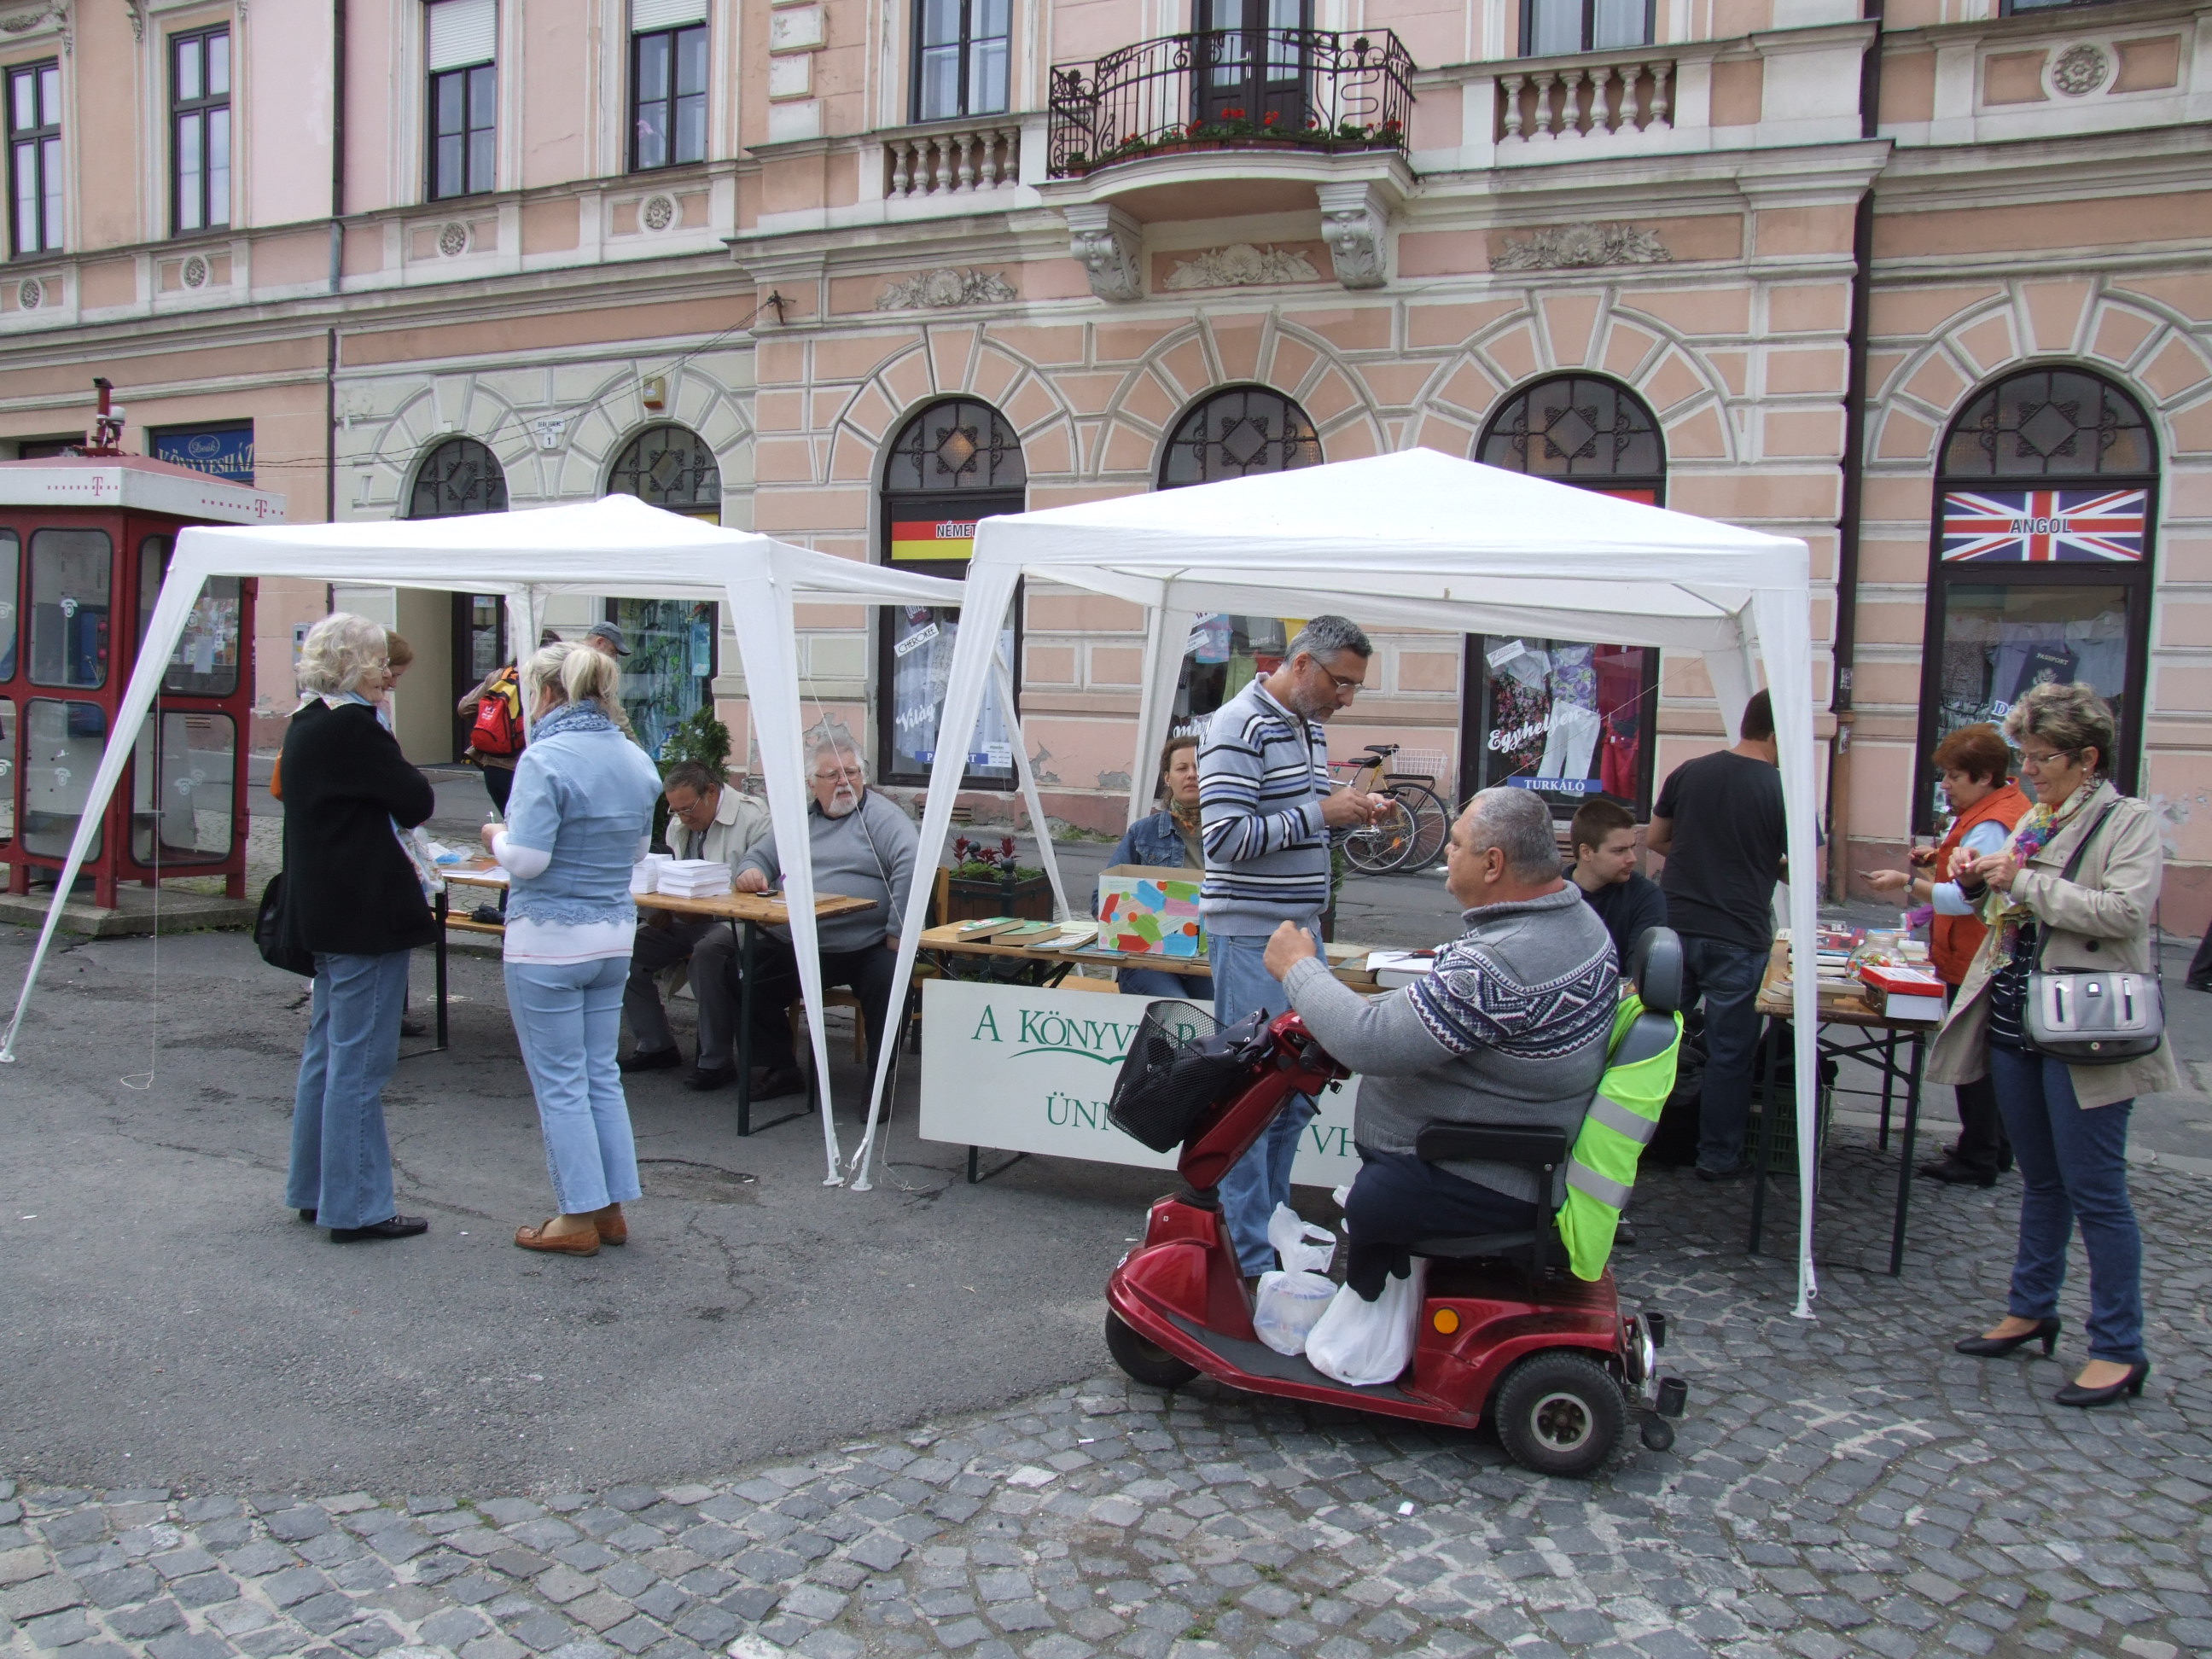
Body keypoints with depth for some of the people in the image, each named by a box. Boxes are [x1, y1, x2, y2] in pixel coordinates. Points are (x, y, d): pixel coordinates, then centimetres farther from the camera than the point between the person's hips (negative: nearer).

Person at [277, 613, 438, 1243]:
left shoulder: (306, 725, 13)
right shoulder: (354, 727, -18)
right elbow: (418, 801, -13)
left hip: (322, 909, 11)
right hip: (366, 912, -10)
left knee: (326, 1049, 18)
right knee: (360, 1061, -3)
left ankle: (315, 1189, 29)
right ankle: (357, 1206, 5)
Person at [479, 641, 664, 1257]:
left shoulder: (546, 758, -17)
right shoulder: (637, 761, 6)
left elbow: (526, 860, -20)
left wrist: (497, 837, -1)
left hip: (548, 940, -7)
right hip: (614, 937, 7)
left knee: (559, 1082, 5)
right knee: (602, 1074, 16)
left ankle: (580, 1218, 13)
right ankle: (611, 1207, 22)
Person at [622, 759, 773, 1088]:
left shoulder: (752, 816, -10)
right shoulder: (678, 824, 16)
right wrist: (664, 907, 0)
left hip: (731, 922, -8)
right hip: (686, 919, 8)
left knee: (707, 953, -38)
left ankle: (716, 1061, -23)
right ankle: (655, 1046, 4)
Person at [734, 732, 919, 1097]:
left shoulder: (880, 816, -1)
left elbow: (911, 863, -16)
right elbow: (760, 857, 23)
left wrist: (897, 930, -22)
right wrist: (750, 872, -3)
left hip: (864, 948, -5)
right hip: (791, 947, 5)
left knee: (889, 978, -31)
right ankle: (777, 1070, 12)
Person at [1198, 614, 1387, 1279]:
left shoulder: (1309, 727, 14)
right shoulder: (1238, 727, -14)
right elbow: (1227, 837, -21)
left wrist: (1350, 813, 5)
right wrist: (1321, 812, -19)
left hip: (1302, 927, 9)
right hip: (1250, 934, -9)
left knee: (1298, 1086, 15)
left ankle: (1271, 1218, 30)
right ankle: (1248, 1257, 7)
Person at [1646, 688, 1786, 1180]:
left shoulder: (1688, 773, 2)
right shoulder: (1784, 791, -10)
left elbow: (1654, 839, 12)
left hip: (1674, 928, 4)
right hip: (1738, 938, -4)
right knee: (1729, 1052, 7)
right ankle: (1718, 1156, 16)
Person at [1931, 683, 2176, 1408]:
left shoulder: (2131, 821, -8)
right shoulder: (2033, 821, 12)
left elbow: (2124, 911, -23)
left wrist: (2025, 881, -19)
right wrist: (1977, 881, 3)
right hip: (2017, 1022, 7)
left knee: (2094, 1191, -2)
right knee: (2041, 1182, 18)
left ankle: (2118, 1349, 9)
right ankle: (2030, 1311, 29)